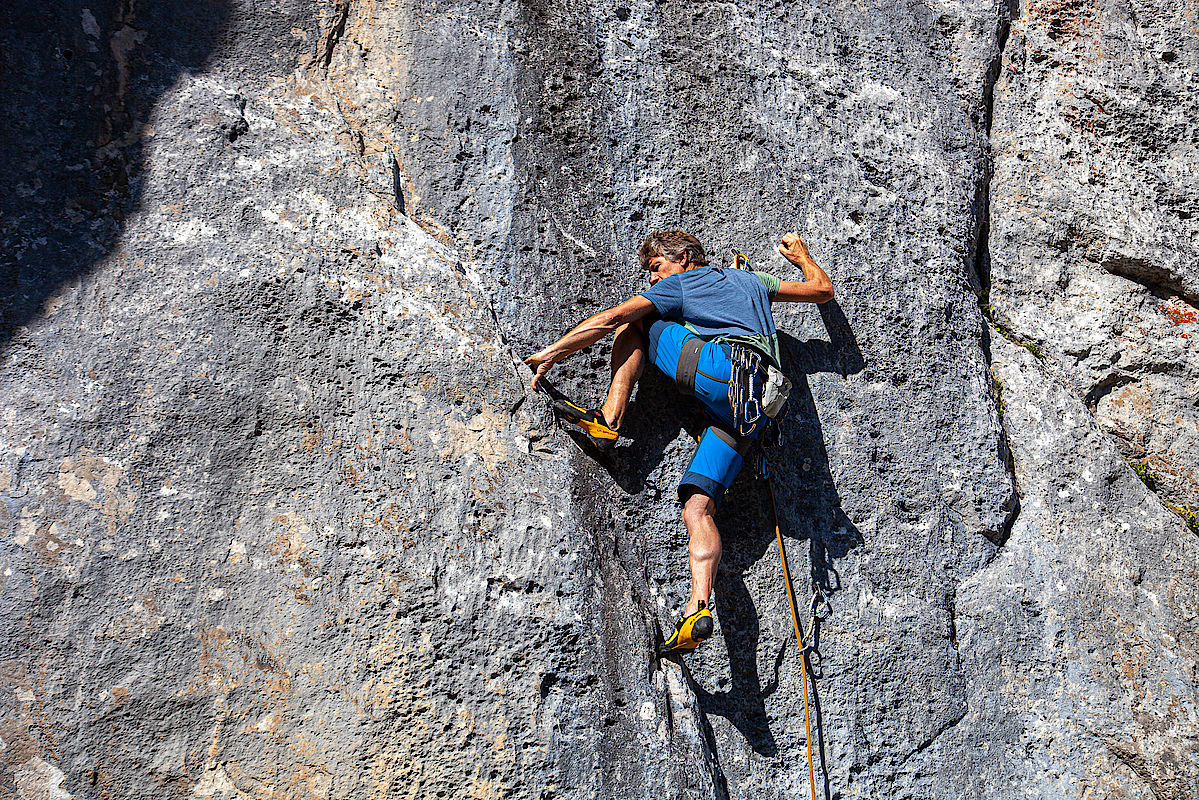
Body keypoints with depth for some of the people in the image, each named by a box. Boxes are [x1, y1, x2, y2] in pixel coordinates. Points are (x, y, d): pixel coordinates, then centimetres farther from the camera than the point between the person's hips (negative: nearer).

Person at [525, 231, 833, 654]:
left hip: (723, 370, -6)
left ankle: (609, 419, -1)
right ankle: (698, 609, -19)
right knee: (697, 507, -1)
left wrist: (550, 353, 12)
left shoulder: (677, 284, 17)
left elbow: (608, 320, 8)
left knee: (633, 323, 14)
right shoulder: (752, 280, 35)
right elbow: (822, 289, 42)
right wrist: (801, 256, 61)